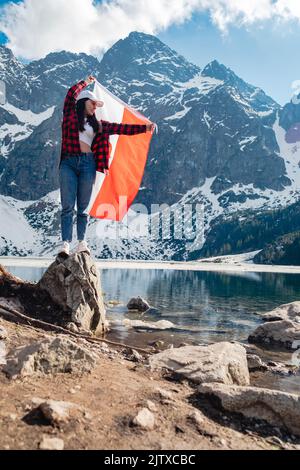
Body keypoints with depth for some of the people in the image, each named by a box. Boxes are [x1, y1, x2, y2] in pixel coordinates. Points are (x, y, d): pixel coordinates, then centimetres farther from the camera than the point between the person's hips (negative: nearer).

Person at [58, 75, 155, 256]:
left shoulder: (97, 124, 19)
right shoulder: (70, 116, 13)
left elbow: (120, 128, 15)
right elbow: (71, 94, 4)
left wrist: (144, 128, 10)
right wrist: (86, 82, 20)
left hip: (88, 163, 3)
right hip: (68, 163, -2)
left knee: (83, 207, 3)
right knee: (68, 206, -7)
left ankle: (82, 243, 6)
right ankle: (65, 243, -9)